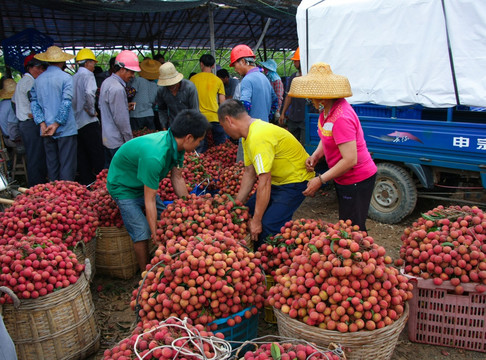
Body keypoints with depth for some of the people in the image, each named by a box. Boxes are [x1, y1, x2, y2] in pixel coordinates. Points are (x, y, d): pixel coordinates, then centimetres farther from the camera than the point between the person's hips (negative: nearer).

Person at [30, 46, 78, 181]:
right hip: (65, 130, -5)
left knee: (52, 165, 13)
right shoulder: (66, 77, -7)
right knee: (67, 165, -1)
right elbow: (66, 102, -15)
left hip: (47, 131, 5)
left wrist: (42, 124, -2)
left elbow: (34, 103, 4)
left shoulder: (38, 80, 8)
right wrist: (56, 124, -12)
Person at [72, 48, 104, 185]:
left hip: (76, 122, 8)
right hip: (89, 122, -8)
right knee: (96, 155, -3)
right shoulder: (88, 75, -9)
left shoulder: (73, 78, 14)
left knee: (82, 157, 12)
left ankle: (85, 181, 18)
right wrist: (92, 111, -16)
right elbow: (89, 94, -27)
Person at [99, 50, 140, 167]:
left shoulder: (107, 82, 12)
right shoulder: (117, 89, -20)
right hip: (117, 141, -10)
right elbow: (121, 120, -20)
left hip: (107, 138, 10)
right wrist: (130, 140, -12)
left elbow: (100, 106, 24)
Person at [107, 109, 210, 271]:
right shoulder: (154, 155, -40)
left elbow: (177, 178, -1)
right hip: (124, 187, -8)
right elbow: (149, 200, -33)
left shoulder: (175, 143, -14)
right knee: (143, 232, -15)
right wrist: (155, 235, -28)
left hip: (144, 184, 8)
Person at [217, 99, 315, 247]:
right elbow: (249, 173, 9)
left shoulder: (258, 138, -29)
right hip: (277, 180, 10)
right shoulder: (248, 135, 3)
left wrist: (256, 221, -25)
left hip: (296, 181, -10)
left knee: (267, 227, -23)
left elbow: (264, 182, -30)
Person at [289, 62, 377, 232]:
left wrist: (320, 180, -25)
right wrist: (316, 155, -3)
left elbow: (350, 160, -31)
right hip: (344, 179, 10)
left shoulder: (341, 118, -29)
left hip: (357, 181, -10)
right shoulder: (327, 109, 1)